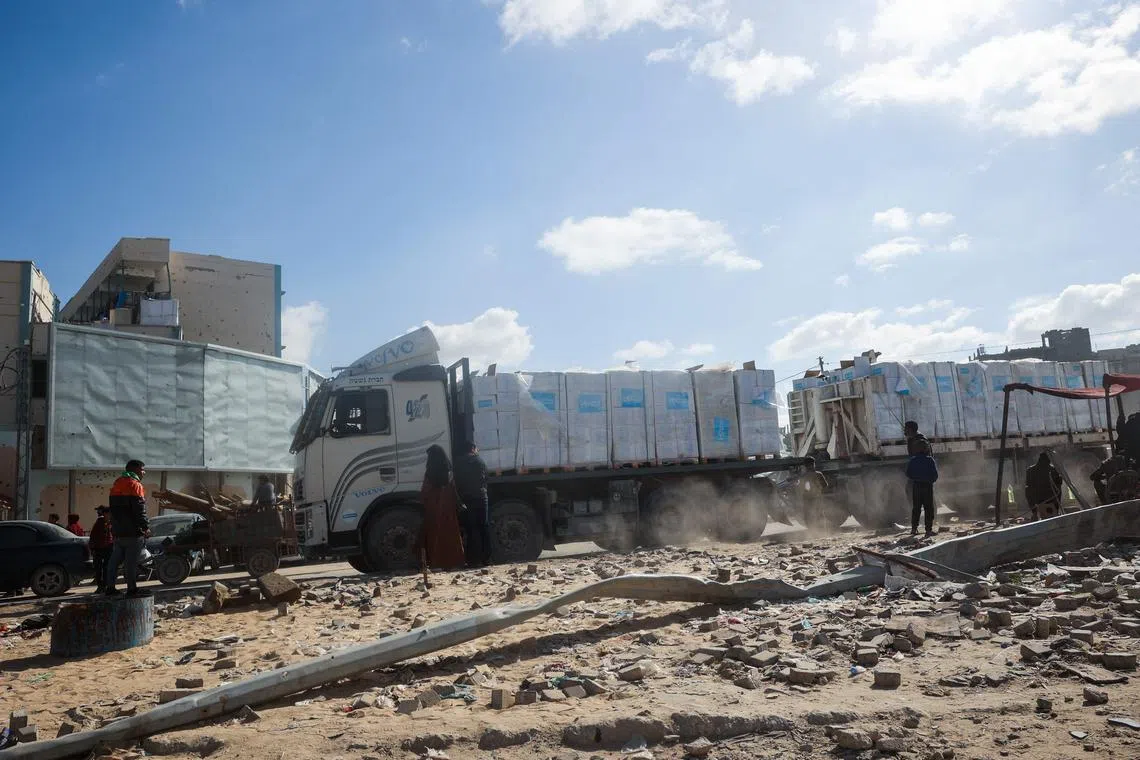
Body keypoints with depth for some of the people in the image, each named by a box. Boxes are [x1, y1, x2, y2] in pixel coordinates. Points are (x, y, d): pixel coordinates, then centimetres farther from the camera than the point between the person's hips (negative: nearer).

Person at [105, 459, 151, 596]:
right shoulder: (135, 485, -12)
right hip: (132, 531, -9)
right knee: (131, 561, -6)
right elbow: (139, 509, -18)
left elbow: (114, 508, 22)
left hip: (117, 530, 9)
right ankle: (131, 588, -5)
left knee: (115, 559, 13)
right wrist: (146, 526, -14)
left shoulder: (117, 484, 17)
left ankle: (110, 587, 14)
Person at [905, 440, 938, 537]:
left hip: (916, 486, 3)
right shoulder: (930, 460, -8)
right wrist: (931, 480, 11)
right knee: (929, 508, 3)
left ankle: (914, 528, 10)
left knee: (916, 508, 11)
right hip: (927, 486, -3)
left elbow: (908, 475, 2)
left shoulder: (912, 460, 1)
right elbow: (935, 475, -8)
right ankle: (929, 529, 0)